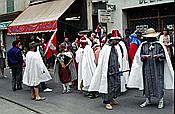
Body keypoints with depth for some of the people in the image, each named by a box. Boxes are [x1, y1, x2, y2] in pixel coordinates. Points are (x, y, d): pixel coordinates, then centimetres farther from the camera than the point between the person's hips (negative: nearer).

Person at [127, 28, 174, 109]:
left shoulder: (159, 44, 2)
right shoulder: (143, 45, 7)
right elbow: (140, 55, 8)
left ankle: (161, 100, 11)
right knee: (147, 82, 6)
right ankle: (147, 100, 20)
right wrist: (143, 57, -13)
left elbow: (164, 54, 1)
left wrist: (158, 56, -18)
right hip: (147, 68, 2)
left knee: (159, 82, -1)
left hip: (158, 68, -2)